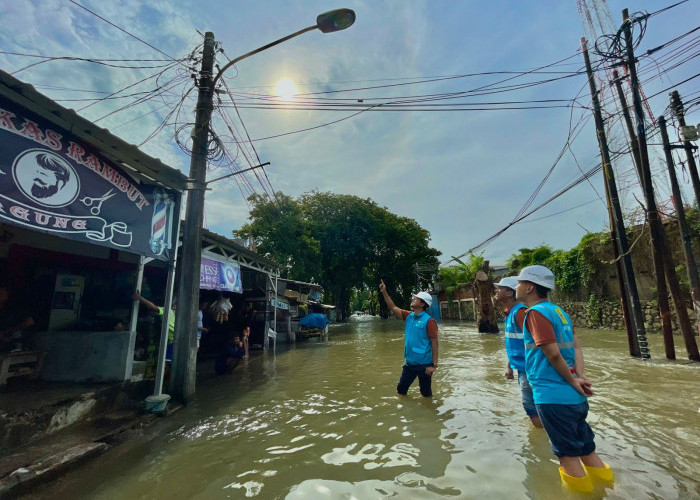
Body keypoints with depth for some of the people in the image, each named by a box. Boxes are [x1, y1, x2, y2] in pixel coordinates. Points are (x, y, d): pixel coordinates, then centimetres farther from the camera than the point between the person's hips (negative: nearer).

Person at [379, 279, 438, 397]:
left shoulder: (429, 321, -16)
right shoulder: (409, 316, 3)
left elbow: (434, 343, -16)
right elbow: (393, 308, 10)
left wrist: (434, 365, -17)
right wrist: (384, 292, 3)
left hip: (424, 364, -6)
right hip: (410, 362, 7)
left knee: (426, 393, 12)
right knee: (400, 389, 16)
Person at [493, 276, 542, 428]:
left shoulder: (520, 312, -20)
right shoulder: (509, 313, 9)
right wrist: (509, 366, 19)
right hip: (521, 369, 9)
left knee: (533, 411, 2)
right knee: (533, 411, 21)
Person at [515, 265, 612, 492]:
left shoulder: (536, 312, -17)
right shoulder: (558, 311, 10)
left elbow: (553, 354, -20)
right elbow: (576, 347, 7)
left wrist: (573, 381, -7)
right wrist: (580, 378, -2)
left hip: (553, 396, -8)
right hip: (575, 396, 8)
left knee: (568, 455, 8)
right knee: (587, 450, 21)